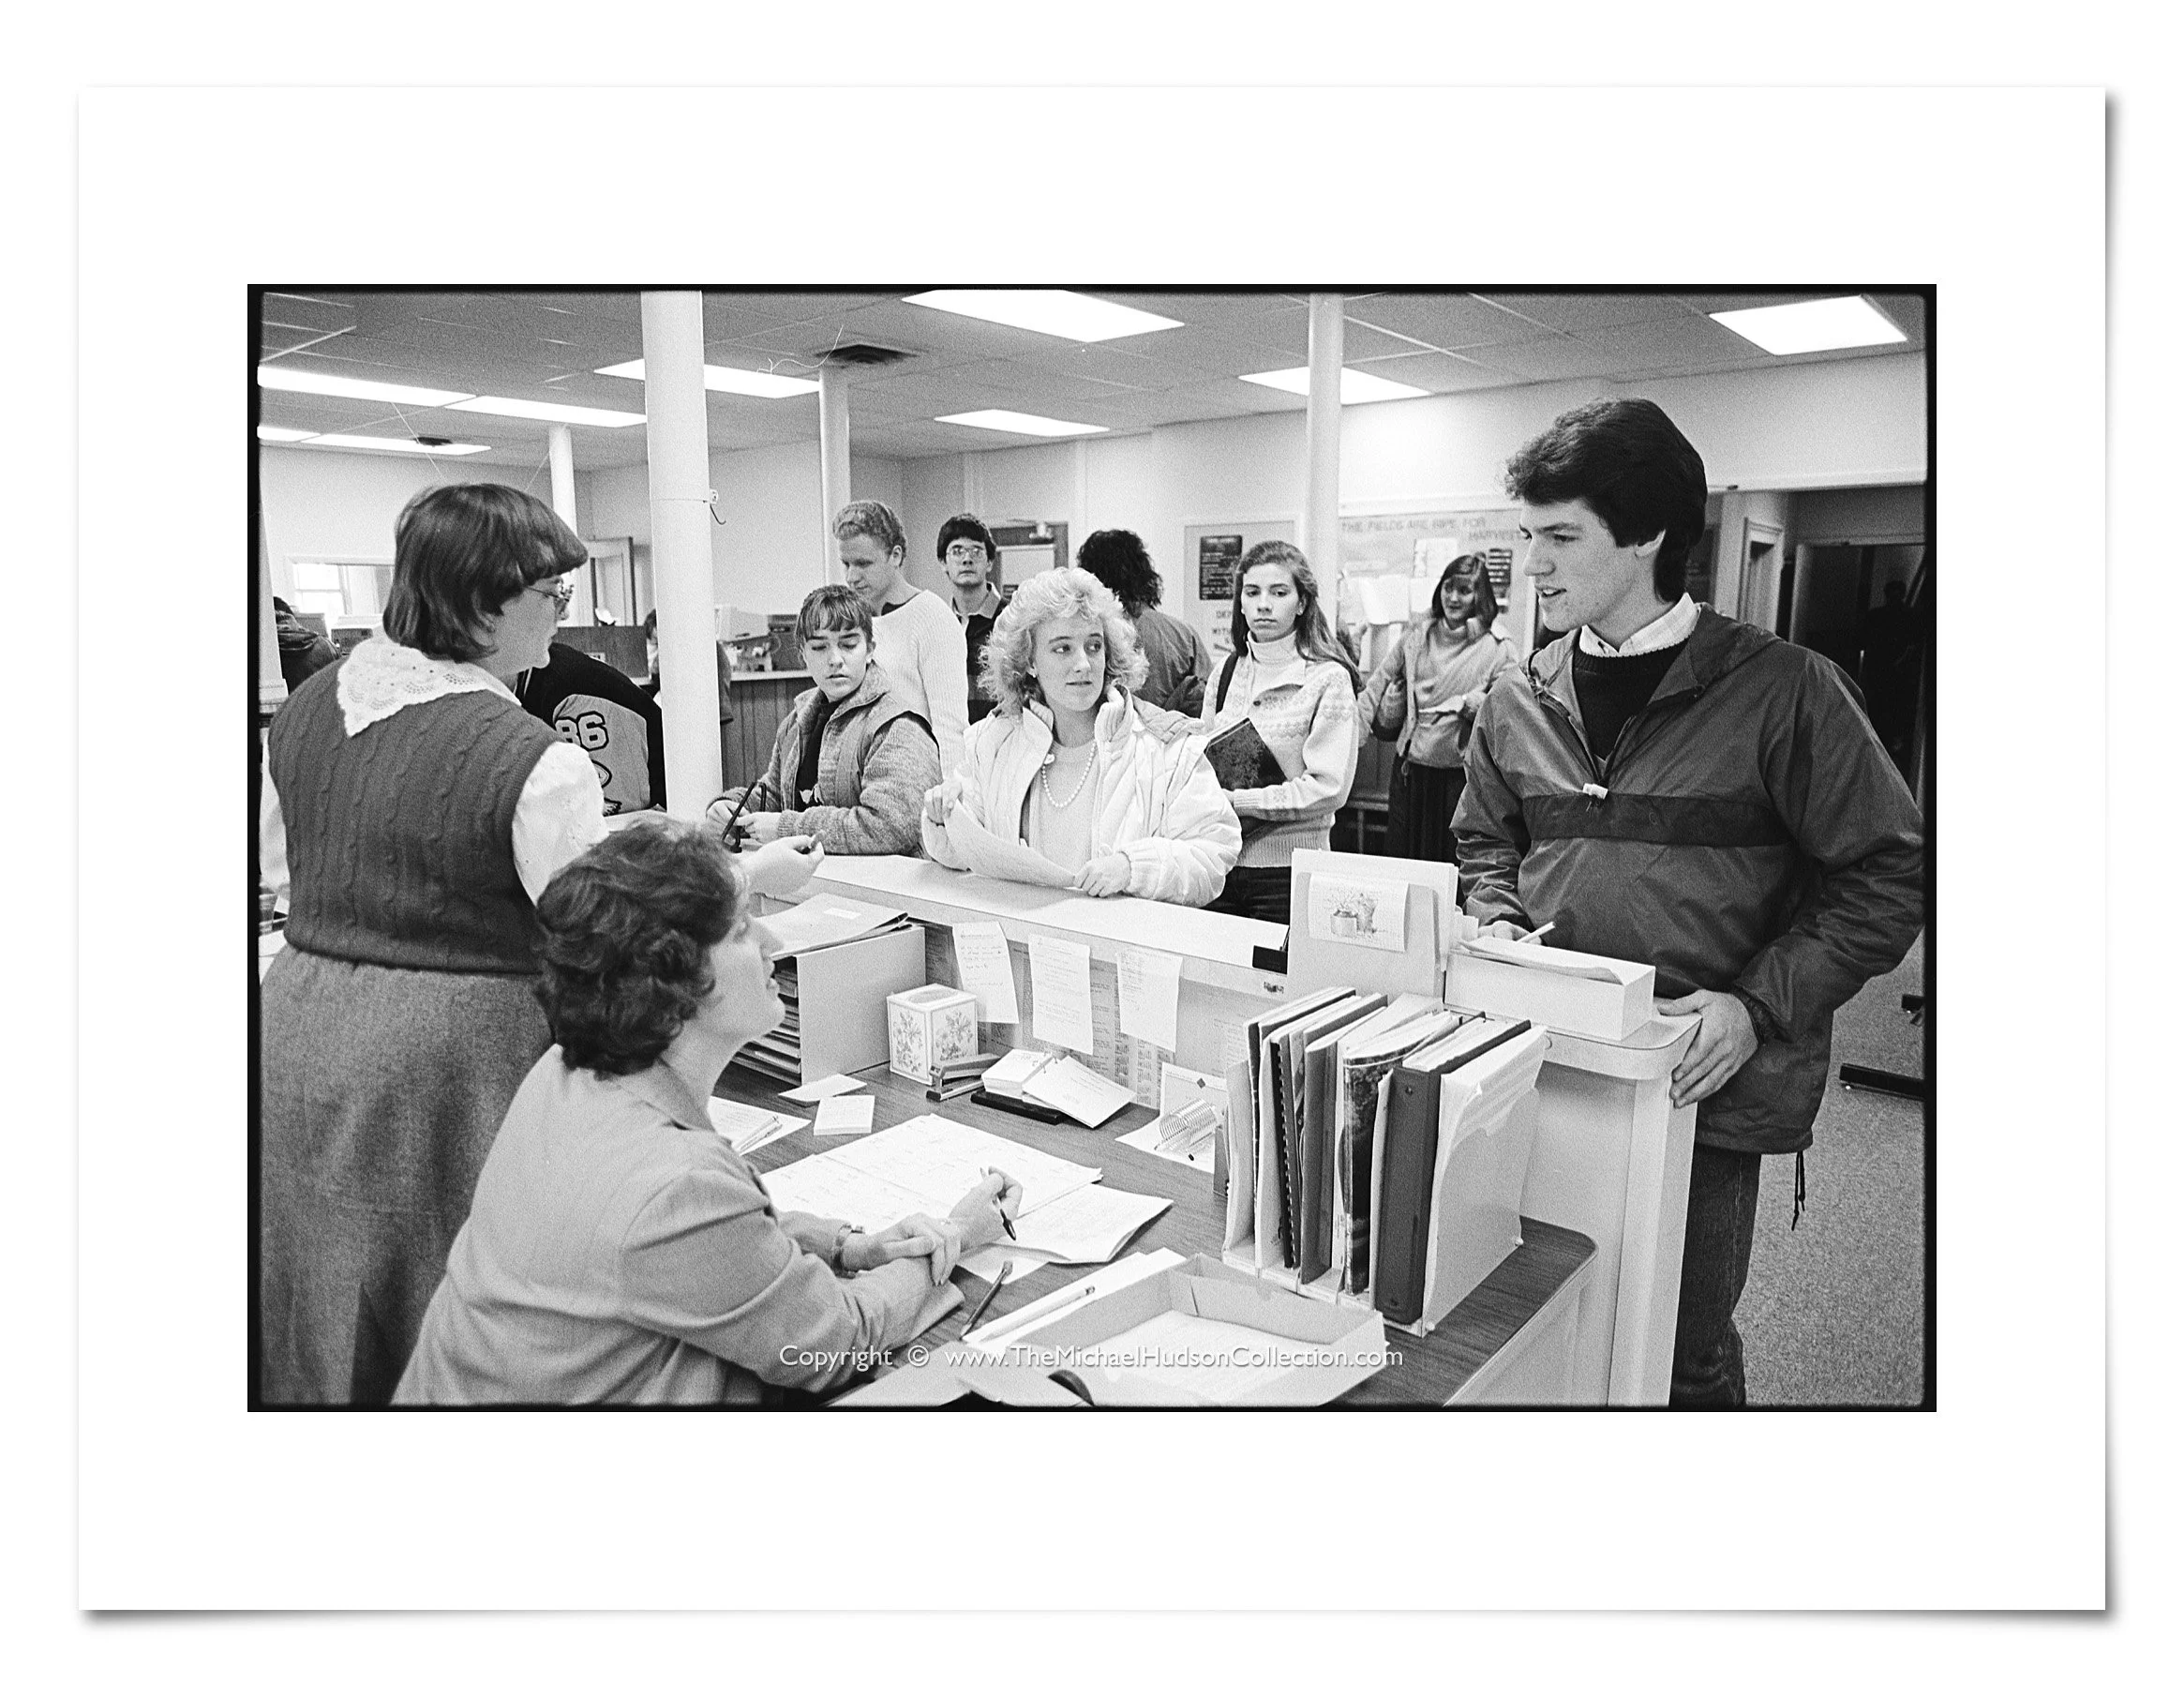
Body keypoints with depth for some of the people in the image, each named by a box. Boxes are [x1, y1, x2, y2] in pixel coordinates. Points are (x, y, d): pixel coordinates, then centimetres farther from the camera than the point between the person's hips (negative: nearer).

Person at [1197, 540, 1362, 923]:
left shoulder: (1329, 679, -8)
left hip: (1287, 867, -4)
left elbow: (1328, 788, -15)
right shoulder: (1228, 671, 8)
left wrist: (1236, 801, -18)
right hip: (1221, 862, 5)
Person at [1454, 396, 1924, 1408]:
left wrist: (1759, 1007, -16)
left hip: (1701, 1090, -4)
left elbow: (1885, 876, -6)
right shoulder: (1520, 702, 5)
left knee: (1687, 1351, 10)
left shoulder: (1782, 691, -9)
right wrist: (1501, 937, -1)